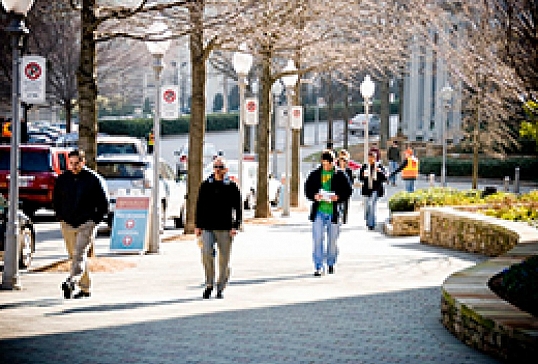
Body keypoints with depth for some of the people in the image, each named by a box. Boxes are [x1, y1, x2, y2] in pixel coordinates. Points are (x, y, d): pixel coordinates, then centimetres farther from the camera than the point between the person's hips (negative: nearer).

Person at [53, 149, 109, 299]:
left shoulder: (94, 179, -3)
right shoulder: (62, 179, 8)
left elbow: (103, 204, 2)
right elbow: (56, 200, 22)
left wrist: (94, 220, -5)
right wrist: (61, 217, 12)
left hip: (86, 224, -5)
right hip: (68, 225, 5)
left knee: (79, 254, -20)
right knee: (74, 256, 9)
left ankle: (72, 282, -37)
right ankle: (85, 288, 18)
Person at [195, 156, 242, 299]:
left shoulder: (232, 187, 4)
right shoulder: (206, 185, 10)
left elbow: (238, 208, 3)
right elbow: (199, 206, 14)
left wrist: (235, 226, -8)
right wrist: (197, 226, 8)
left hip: (225, 229, -1)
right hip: (207, 227, 1)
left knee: (224, 260, 2)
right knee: (206, 253, -18)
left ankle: (220, 288, 14)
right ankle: (209, 284, -2)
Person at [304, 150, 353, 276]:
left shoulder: (340, 175, 2)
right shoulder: (315, 174, 4)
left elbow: (348, 191, 3)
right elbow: (307, 190, 7)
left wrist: (338, 197, -15)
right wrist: (314, 196, -14)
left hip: (334, 211, 0)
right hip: (318, 210, 0)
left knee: (332, 240, 10)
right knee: (318, 239, -7)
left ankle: (331, 263, 29)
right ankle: (318, 267, -4)